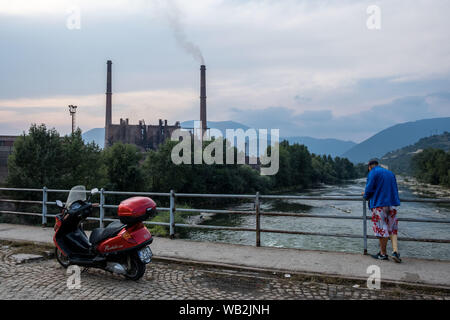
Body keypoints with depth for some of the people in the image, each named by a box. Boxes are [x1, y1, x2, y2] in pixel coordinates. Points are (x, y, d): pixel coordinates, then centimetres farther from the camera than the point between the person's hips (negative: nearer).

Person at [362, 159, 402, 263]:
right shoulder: (390, 173, 16)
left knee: (382, 229, 2)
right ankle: (395, 251, -2)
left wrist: (366, 196, 9)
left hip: (379, 205, -6)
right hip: (393, 204, 6)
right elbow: (395, 190, 20)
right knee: (393, 230, 12)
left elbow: (369, 189, -12)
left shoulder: (373, 173, -5)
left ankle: (383, 254, 11)